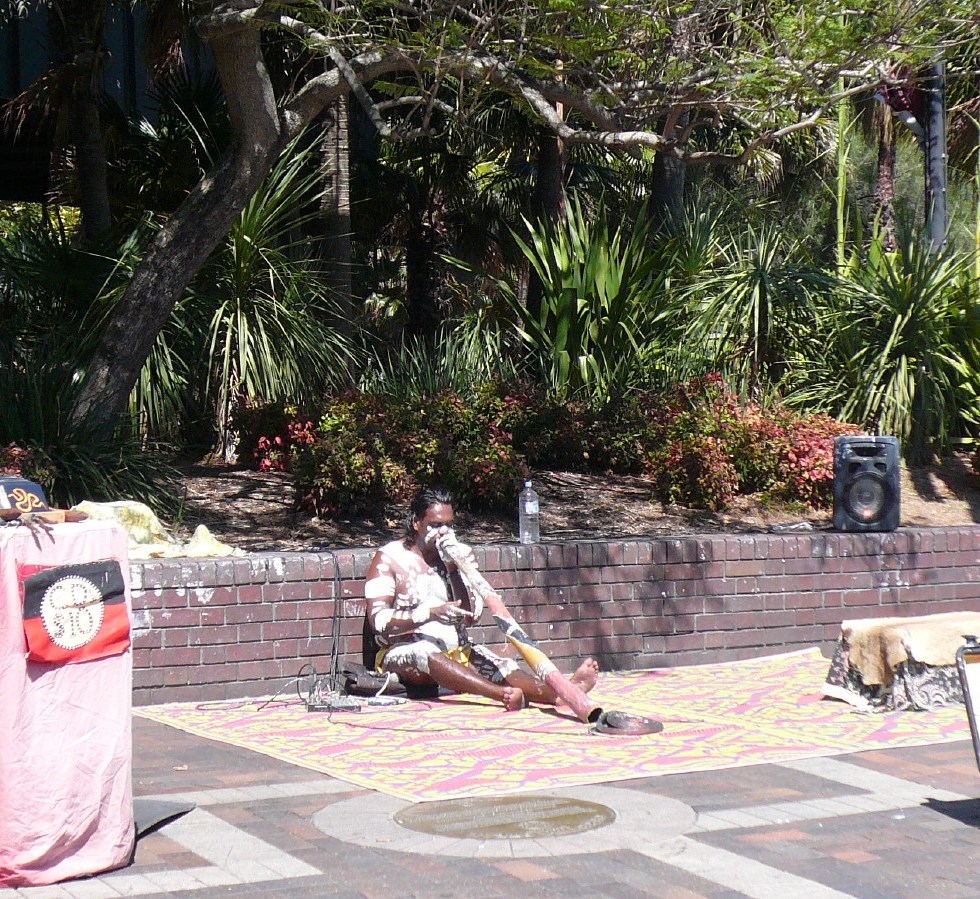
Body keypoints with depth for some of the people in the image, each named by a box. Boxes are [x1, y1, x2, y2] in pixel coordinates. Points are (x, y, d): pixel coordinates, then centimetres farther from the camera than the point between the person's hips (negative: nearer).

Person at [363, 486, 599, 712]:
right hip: (403, 653, -5)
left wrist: (452, 567, -9)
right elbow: (377, 620, -11)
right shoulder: (389, 558, -1)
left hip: (457, 653, 5)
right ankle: (505, 696, -60)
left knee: (500, 665, -24)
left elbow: (469, 615, 2)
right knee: (425, 653, -39)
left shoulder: (462, 554, 12)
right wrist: (431, 613, -23)